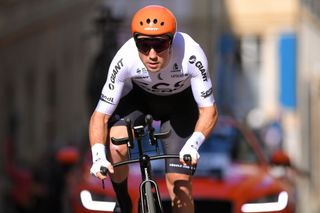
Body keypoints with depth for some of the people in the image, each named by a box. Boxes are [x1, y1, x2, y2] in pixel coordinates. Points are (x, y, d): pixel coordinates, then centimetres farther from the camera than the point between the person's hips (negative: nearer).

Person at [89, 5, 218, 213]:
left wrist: (193, 145, -46)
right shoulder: (125, 59, -35)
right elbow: (100, 114, -29)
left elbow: (209, 110, -27)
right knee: (115, 148, -27)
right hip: (139, 95, 0)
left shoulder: (191, 55, -37)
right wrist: (98, 157, -46)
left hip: (180, 103, 0)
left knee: (180, 184, -9)